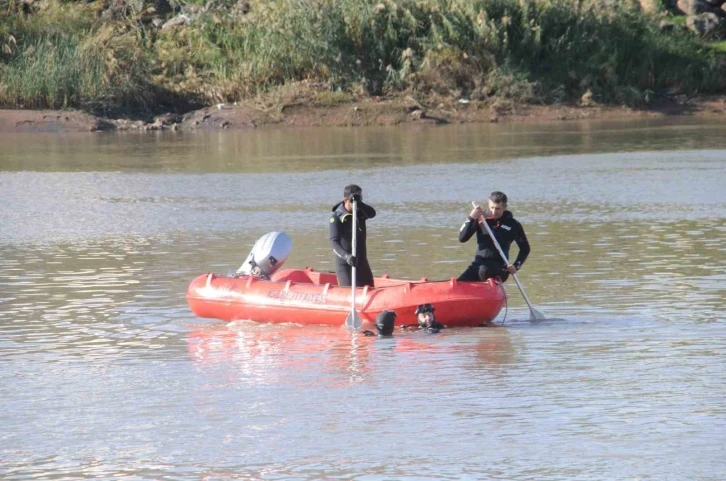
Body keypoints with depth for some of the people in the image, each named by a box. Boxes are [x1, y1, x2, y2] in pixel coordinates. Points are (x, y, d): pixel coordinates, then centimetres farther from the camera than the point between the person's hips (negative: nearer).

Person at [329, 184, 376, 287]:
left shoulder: (361, 213, 3)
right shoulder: (336, 217, -14)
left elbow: (372, 213, -20)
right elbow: (334, 242, -22)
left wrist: (359, 203, -36)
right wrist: (346, 256, -39)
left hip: (361, 260, 6)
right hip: (344, 263, -6)